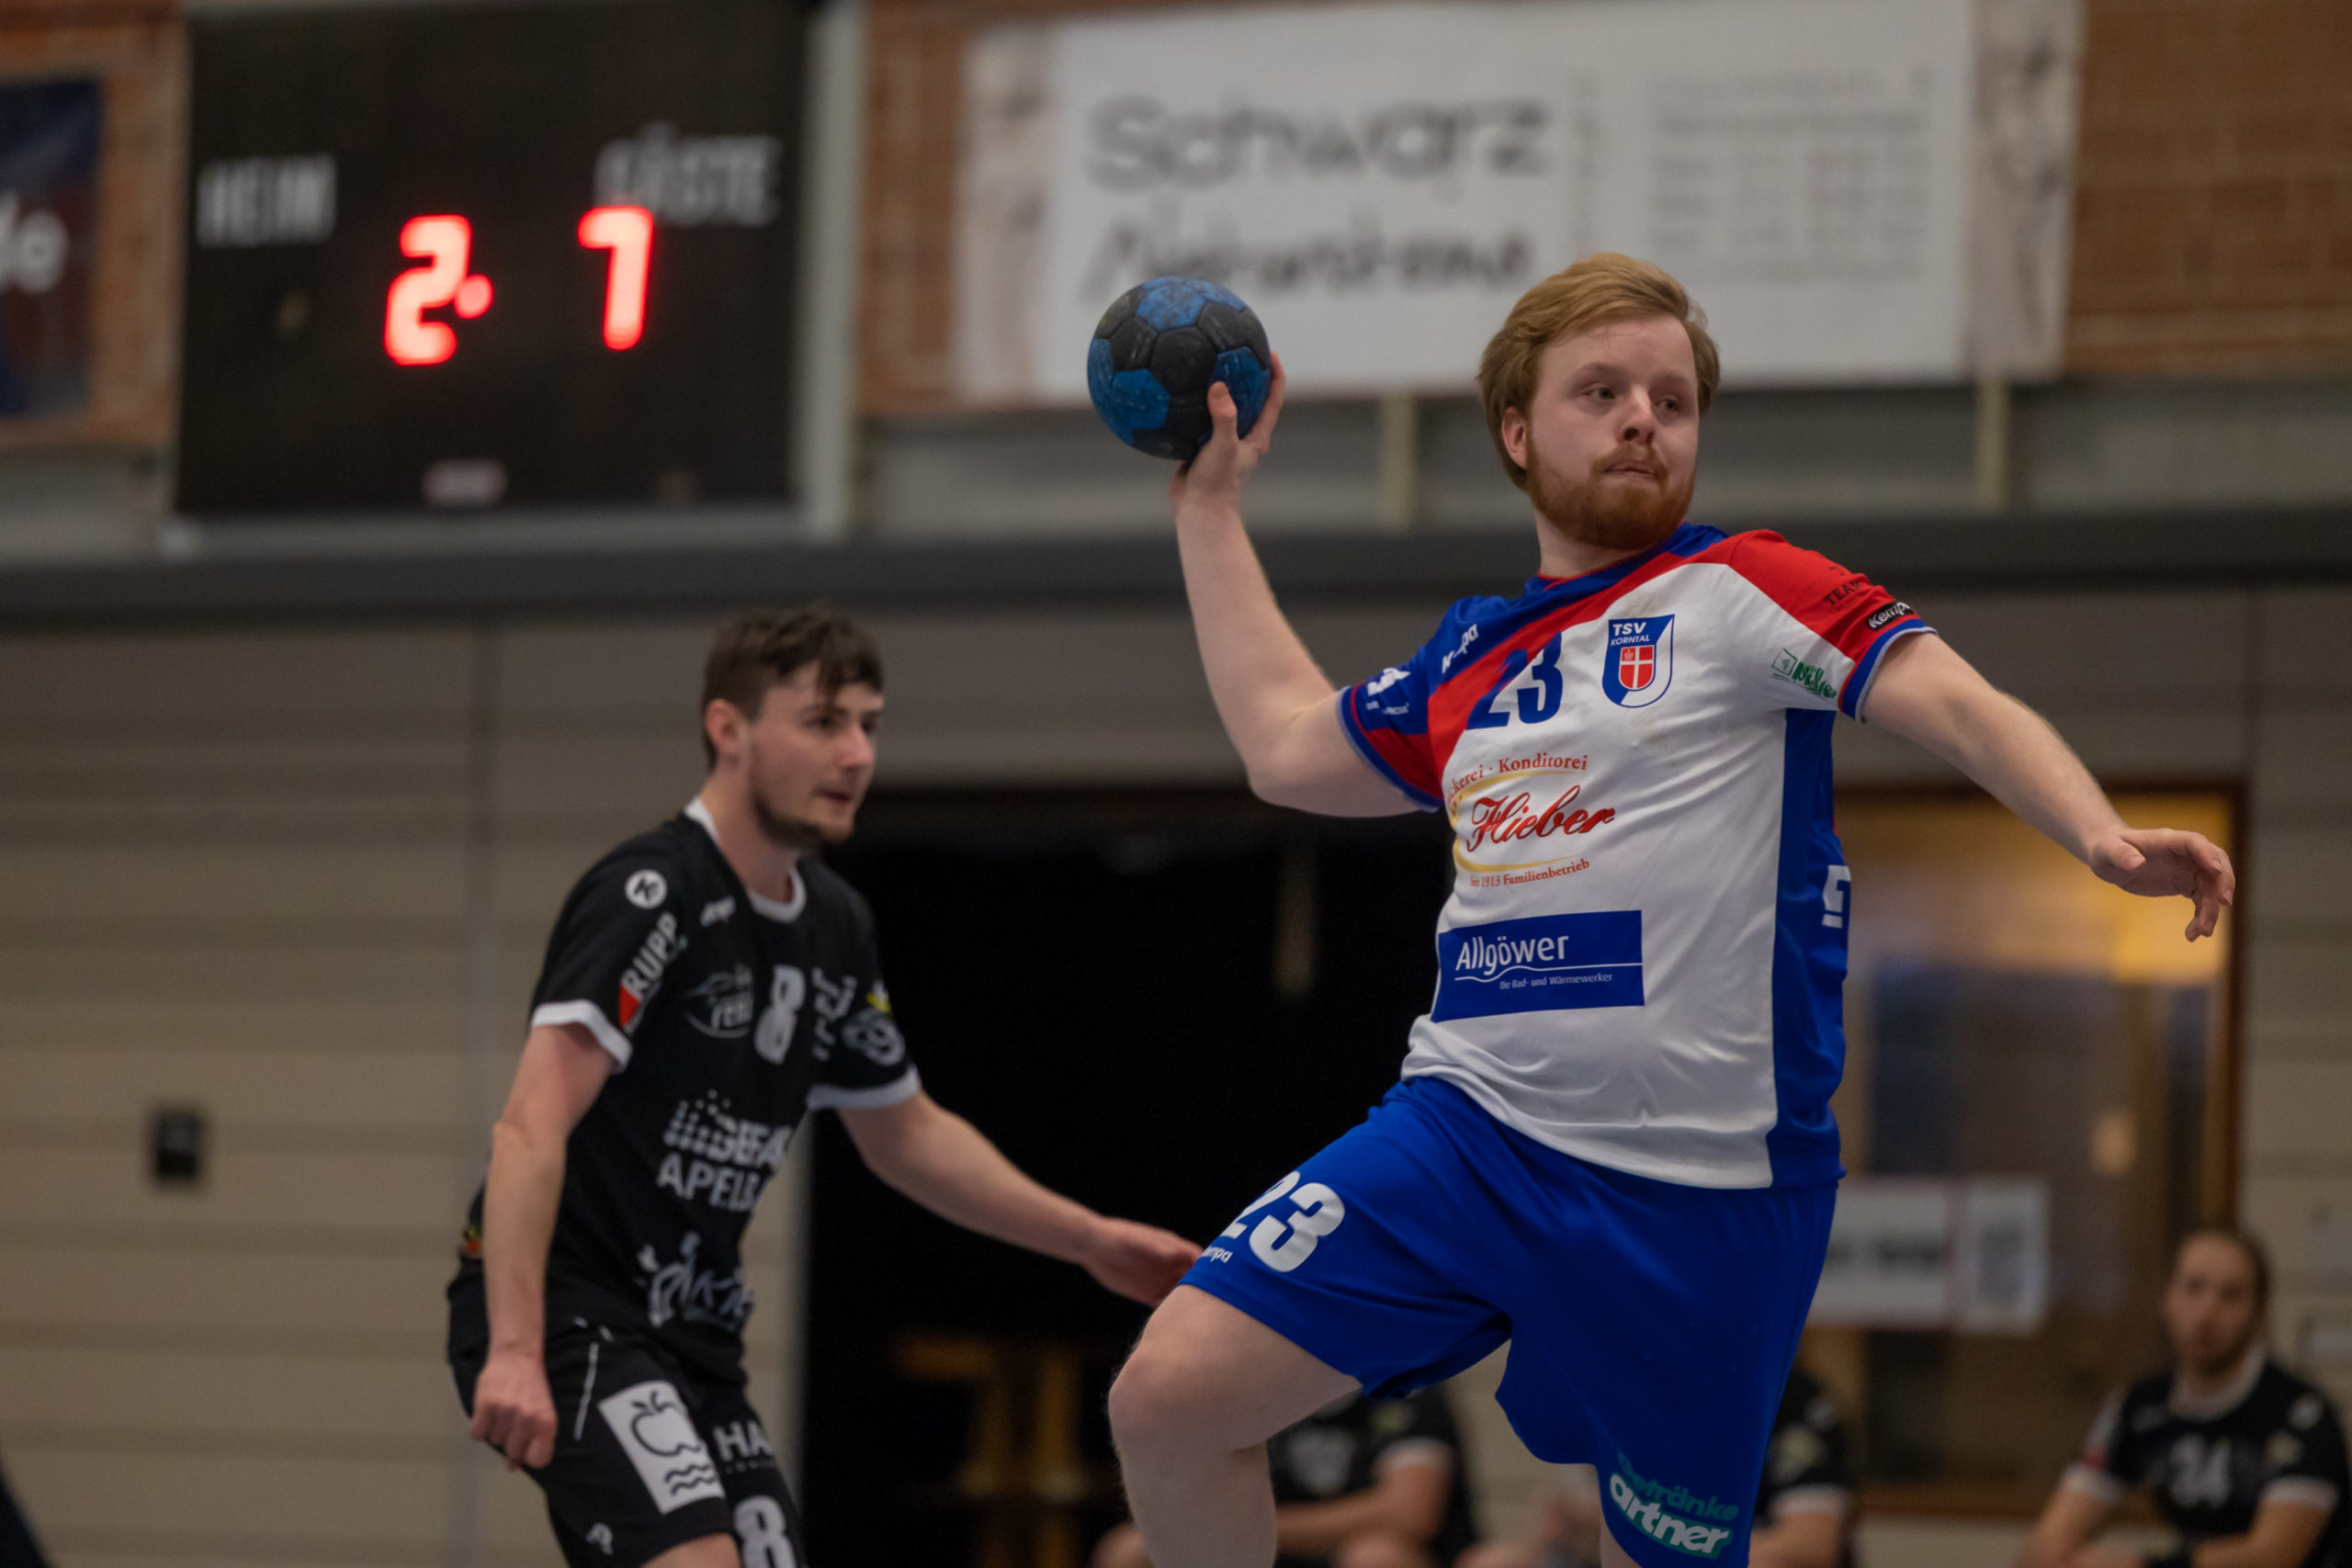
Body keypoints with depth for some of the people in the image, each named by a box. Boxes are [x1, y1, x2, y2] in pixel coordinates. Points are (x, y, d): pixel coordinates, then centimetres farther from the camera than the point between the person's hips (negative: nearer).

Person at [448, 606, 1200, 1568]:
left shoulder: (835, 928, 10)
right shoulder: (652, 895, -16)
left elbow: (907, 1135, 25)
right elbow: (531, 1127, -25)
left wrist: (1092, 1241, 17)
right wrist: (513, 1351, -35)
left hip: (690, 1334, 9)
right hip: (566, 1311, -9)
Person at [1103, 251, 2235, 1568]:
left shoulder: (1743, 593, -1)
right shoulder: (1473, 654, 16)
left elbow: (1957, 704, -14)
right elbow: (1288, 744, 32)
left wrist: (2102, 833, -33)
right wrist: (1213, 506, 36)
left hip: (1698, 1195, -5)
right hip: (1467, 1127, 5)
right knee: (1169, 1397, -11)